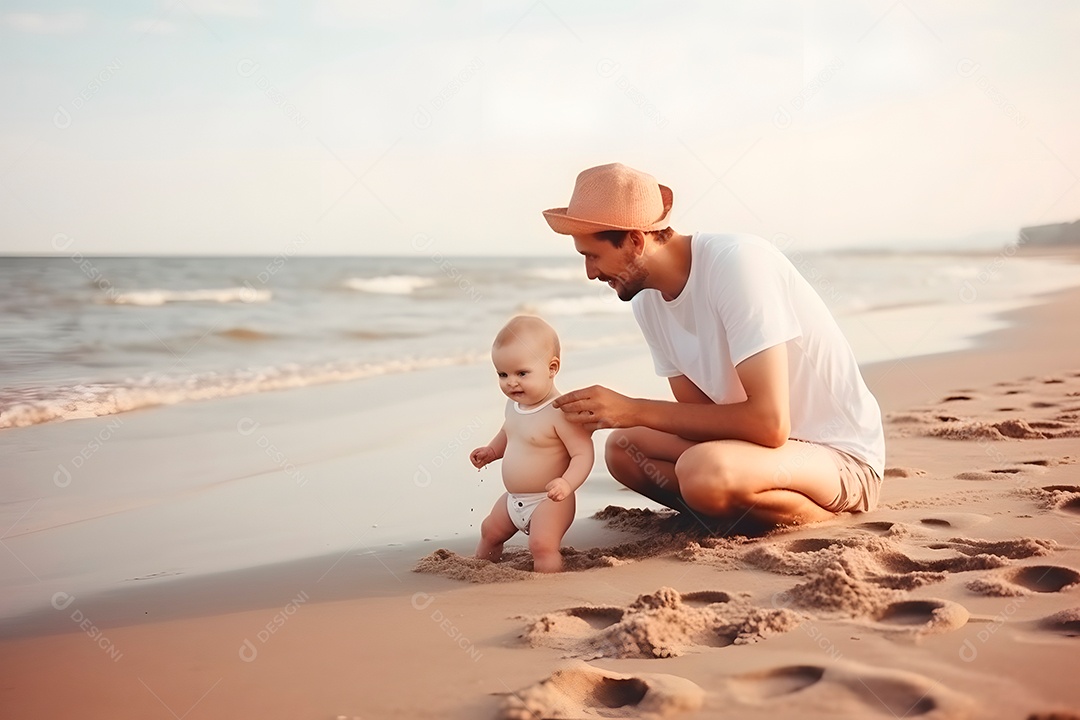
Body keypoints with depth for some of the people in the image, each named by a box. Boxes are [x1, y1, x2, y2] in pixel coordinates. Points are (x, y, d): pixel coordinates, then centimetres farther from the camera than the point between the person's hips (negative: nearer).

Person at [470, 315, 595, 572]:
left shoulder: (560, 413, -25)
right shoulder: (514, 405, 2)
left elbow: (583, 454, -28)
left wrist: (567, 483, -42)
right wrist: (492, 451, 11)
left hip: (548, 501, -9)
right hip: (513, 500, 9)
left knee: (542, 545, -24)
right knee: (490, 532, 22)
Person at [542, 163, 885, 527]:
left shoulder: (738, 264, -24)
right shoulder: (647, 301, -1)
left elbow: (770, 423, -30)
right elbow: (701, 416, 3)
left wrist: (635, 410, -26)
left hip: (843, 457, -8)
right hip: (763, 440, 8)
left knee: (704, 470, -33)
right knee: (622, 449, 0)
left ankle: (819, 516, -4)